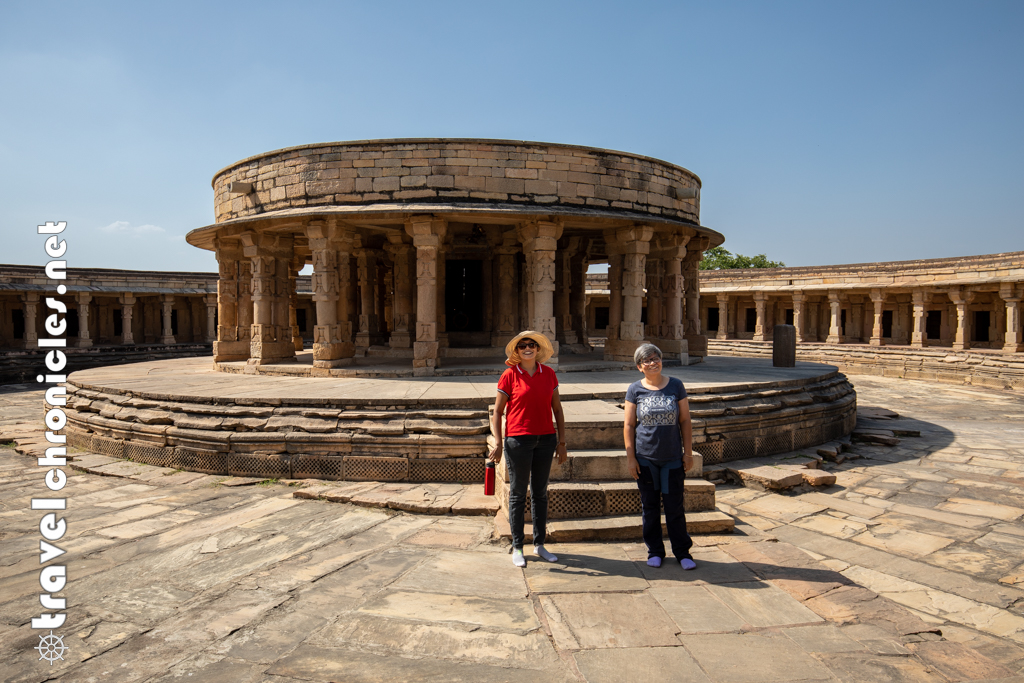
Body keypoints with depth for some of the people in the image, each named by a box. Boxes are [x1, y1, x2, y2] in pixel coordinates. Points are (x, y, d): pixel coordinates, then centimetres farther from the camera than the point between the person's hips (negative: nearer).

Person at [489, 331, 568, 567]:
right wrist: (498, 443, -9)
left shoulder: (548, 374, 5)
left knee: (540, 493, 13)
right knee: (518, 493, 5)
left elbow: (557, 409, 10)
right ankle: (517, 547, 17)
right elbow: (497, 411, -2)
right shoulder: (510, 375, -4)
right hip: (518, 439, -3)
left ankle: (539, 544, 25)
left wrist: (561, 441, 8)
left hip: (546, 439, 4)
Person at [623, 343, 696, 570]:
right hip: (645, 458, 0)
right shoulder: (635, 389, -1)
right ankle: (654, 551, 24)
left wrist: (688, 452, 1)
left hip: (672, 458, 0)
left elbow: (685, 421, 4)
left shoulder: (676, 385, 1)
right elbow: (628, 425, 0)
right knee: (650, 506, 9)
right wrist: (630, 457, -4)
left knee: (674, 507, 5)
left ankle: (682, 552, 20)